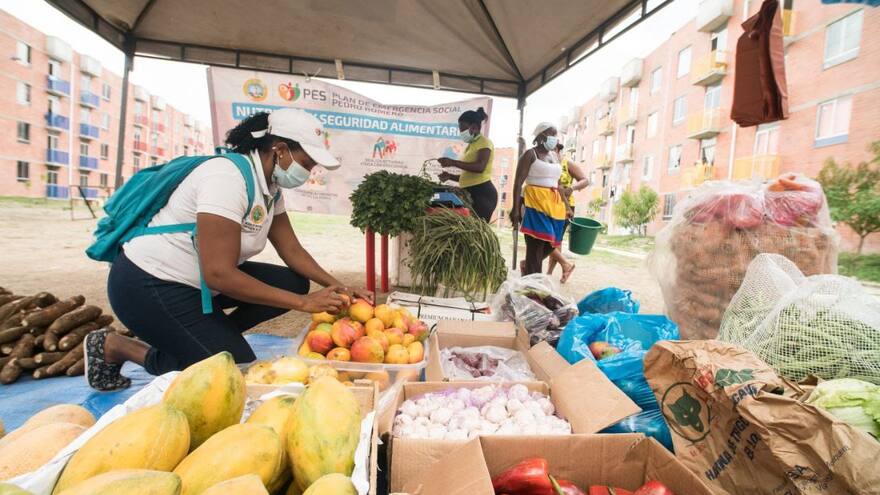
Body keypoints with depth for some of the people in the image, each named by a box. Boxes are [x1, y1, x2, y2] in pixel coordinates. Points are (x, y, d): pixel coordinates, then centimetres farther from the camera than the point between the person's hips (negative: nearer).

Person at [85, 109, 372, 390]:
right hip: (151, 285, -8)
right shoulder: (227, 178, -26)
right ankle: (114, 347, 6)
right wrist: (303, 303, -28)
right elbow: (219, 274, -30)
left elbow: (291, 249, 2)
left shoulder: (270, 186, 1)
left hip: (201, 280, 9)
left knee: (294, 282, -3)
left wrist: (338, 288, -9)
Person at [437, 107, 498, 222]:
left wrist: (453, 162, -26)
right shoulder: (471, 145, 24)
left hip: (482, 193, -9)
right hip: (471, 193, 9)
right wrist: (450, 176, 9)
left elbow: (480, 167, -22)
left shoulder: (484, 142, -3)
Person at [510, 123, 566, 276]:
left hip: (554, 204, 8)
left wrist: (566, 206, 18)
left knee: (551, 243, 9)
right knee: (536, 245, -8)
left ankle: (527, 265, 32)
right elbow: (518, 182, -9)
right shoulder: (530, 154, -1)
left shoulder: (553, 156, 20)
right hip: (535, 201, -7)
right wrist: (516, 208, -19)